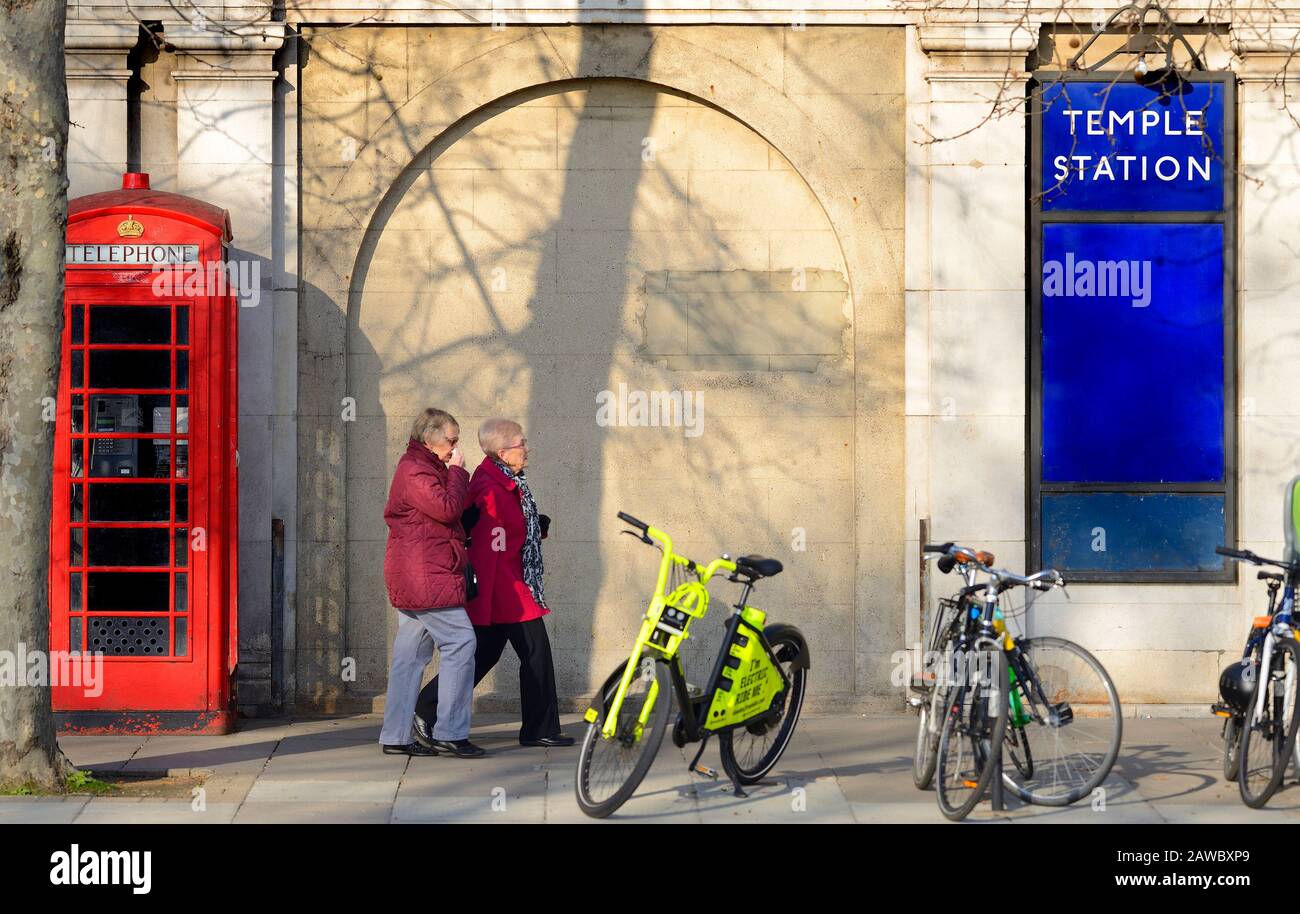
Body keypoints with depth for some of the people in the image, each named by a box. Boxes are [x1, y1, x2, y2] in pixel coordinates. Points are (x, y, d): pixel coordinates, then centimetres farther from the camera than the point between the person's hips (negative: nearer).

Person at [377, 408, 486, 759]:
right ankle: (450, 733, -10)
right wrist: (457, 472, -10)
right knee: (460, 642, -10)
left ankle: (395, 737, 11)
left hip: (412, 581, 11)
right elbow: (447, 508, -21)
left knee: (411, 654, 10)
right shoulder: (416, 470, -13)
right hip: (427, 576, -11)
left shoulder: (420, 467, 22)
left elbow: (446, 512, 24)